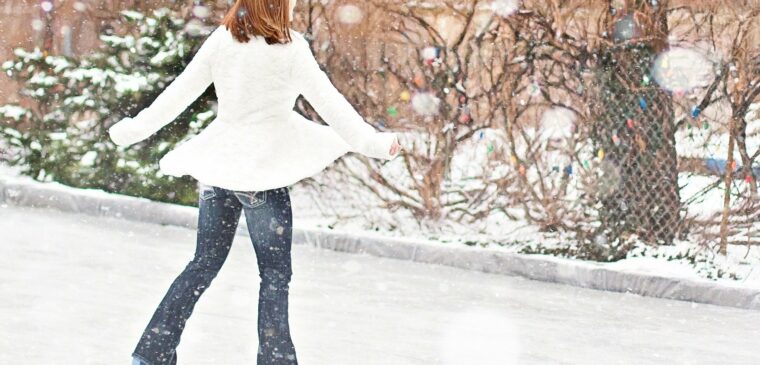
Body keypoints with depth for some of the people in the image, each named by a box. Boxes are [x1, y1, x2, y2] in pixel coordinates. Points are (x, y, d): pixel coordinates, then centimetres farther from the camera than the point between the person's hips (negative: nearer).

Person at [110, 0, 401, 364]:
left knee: (204, 263, 15)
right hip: (263, 170, -5)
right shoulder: (288, 47, -11)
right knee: (275, 273, 5)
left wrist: (133, 129, 16)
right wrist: (372, 143, -3)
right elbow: (328, 102, -10)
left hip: (219, 165, 5)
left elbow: (179, 92, 5)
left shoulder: (221, 39, 2)